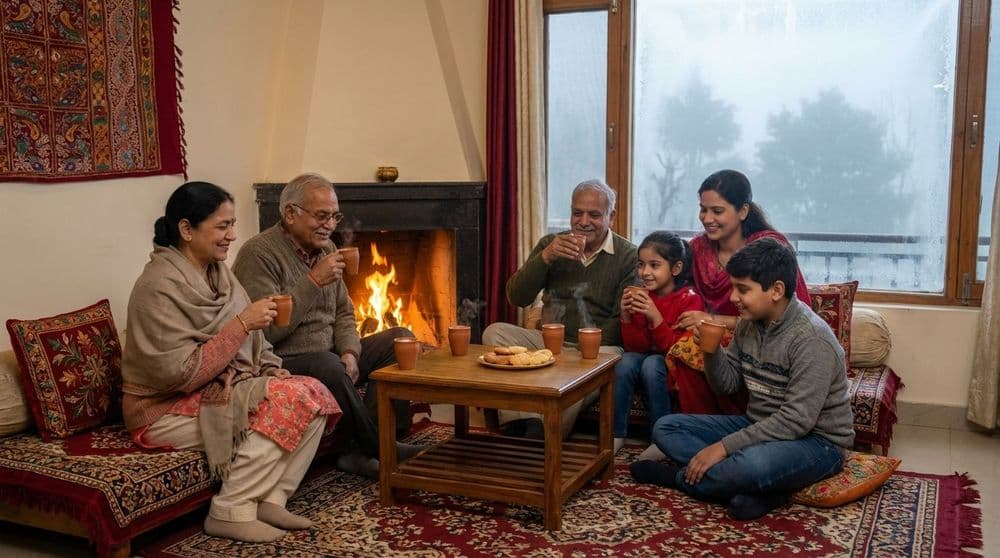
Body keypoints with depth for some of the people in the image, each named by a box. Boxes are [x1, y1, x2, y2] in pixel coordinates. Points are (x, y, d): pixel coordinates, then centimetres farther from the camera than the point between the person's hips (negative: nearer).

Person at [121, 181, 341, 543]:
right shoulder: (160, 286, -21)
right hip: (167, 408, -8)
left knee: (312, 395, -9)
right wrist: (242, 323, -26)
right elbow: (181, 374, -26)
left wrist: (271, 370, -5)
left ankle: (270, 499, -6)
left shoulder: (217, 271, 5)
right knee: (285, 406, -25)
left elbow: (247, 341, 14)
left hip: (224, 388, 8)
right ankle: (230, 512, -12)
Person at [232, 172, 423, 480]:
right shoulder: (258, 254, -15)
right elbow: (265, 332, -24)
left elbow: (343, 313, 17)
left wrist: (349, 352, -4)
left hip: (329, 357, 9)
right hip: (283, 363, -9)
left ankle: (364, 449, -13)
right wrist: (313, 281, -25)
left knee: (400, 338, -1)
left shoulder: (326, 248, 11)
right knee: (328, 366, -38)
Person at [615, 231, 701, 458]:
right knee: (625, 362, -27)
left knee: (651, 365, -33)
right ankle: (616, 434, -16)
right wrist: (626, 316, -20)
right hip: (645, 355, 4)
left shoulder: (689, 299, -16)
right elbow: (634, 346, -3)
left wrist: (655, 316, -33)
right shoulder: (640, 295, -3)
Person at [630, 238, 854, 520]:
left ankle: (679, 476, -7)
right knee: (665, 428, -1)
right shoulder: (749, 323, 1)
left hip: (814, 440, -8)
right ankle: (763, 487, -15)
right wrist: (711, 350, -14)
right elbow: (728, 383, 8)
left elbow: (797, 420, -27)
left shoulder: (811, 339, -23)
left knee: (751, 466, -40)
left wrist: (724, 447, -27)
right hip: (759, 426, 8)